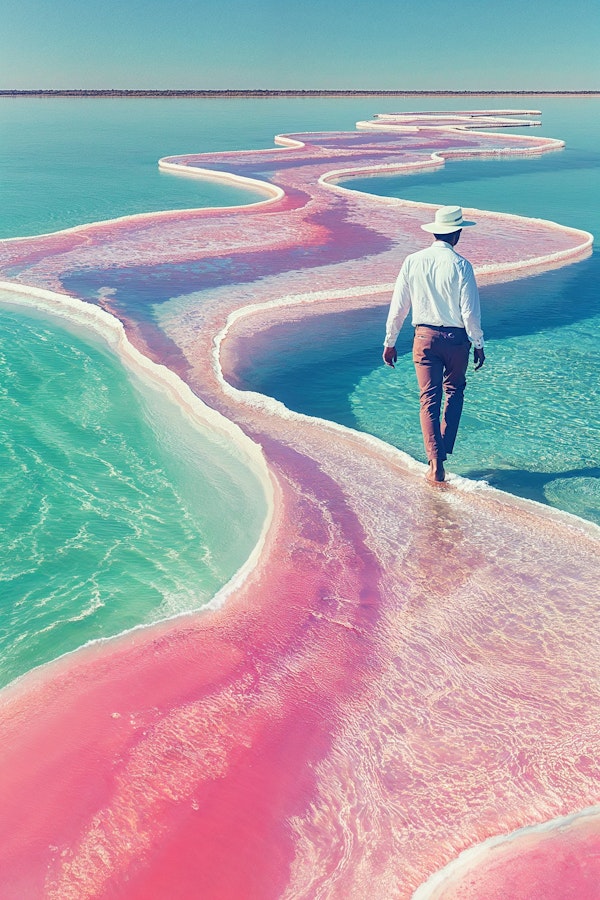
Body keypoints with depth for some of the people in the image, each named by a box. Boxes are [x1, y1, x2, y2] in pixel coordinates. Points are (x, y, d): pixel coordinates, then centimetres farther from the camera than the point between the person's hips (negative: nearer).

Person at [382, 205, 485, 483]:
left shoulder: (413, 261, -3)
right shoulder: (460, 265, -10)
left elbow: (398, 306, 0)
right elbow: (470, 312, -10)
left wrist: (390, 342, 8)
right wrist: (478, 344, 1)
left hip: (424, 337, 2)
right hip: (455, 338, -1)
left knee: (429, 400, 5)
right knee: (454, 392, 21)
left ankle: (436, 463, 0)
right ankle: (444, 447, 22)